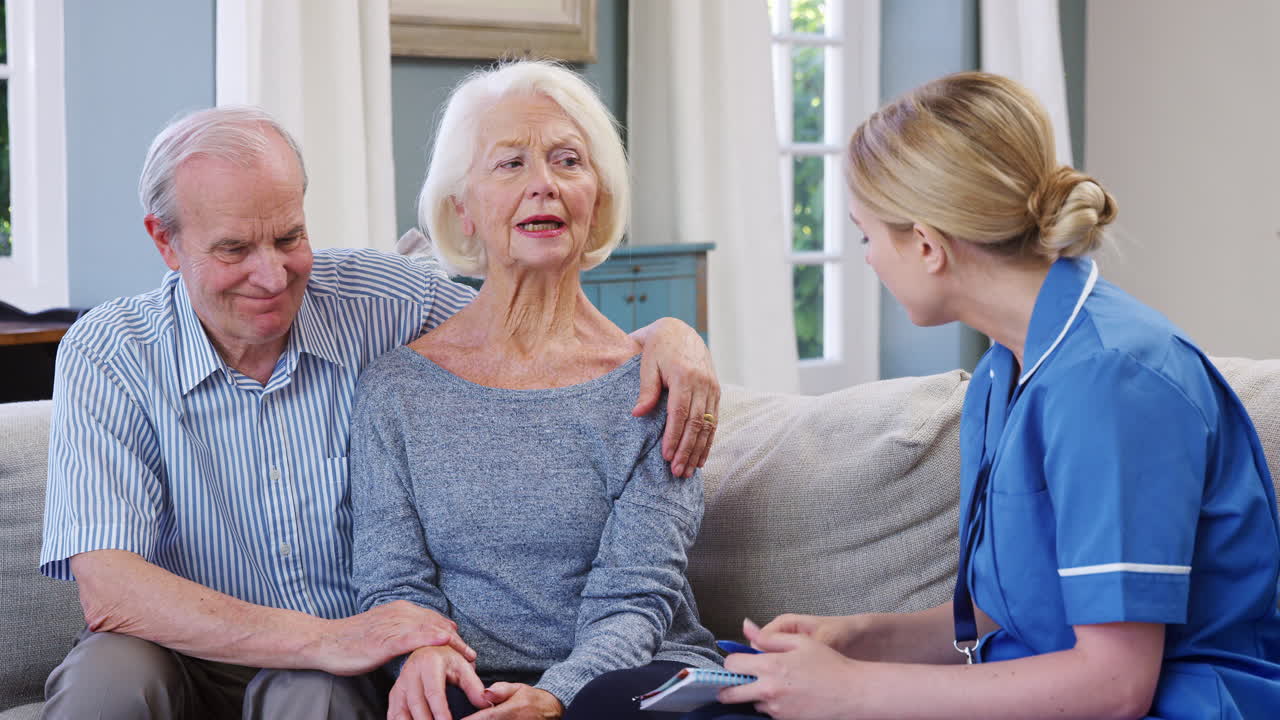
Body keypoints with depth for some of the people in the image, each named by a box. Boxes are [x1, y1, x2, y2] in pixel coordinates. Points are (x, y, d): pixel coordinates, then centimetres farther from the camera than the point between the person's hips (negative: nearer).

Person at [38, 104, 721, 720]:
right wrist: (325, 640, -32)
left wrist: (666, 335, -15)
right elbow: (108, 590, -21)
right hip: (194, 658, 1)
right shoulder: (109, 356, -9)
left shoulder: (383, 300, -4)